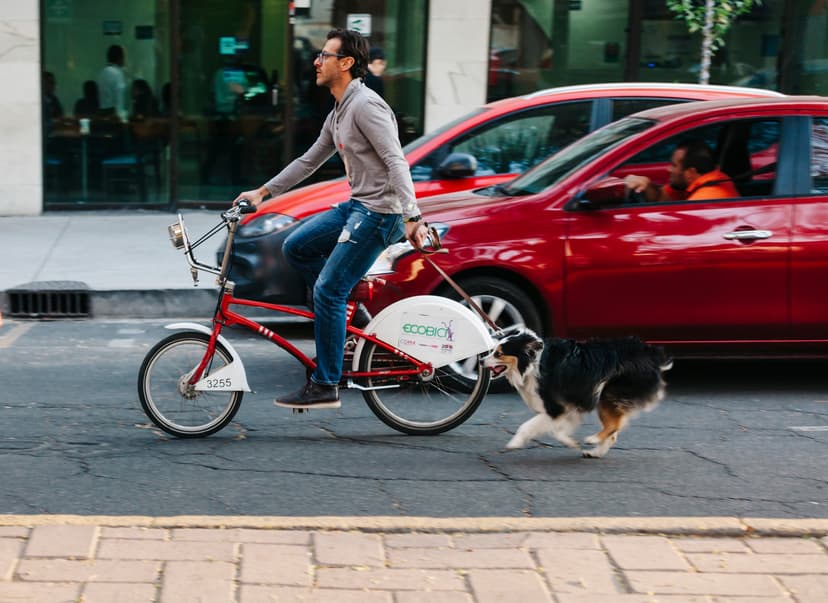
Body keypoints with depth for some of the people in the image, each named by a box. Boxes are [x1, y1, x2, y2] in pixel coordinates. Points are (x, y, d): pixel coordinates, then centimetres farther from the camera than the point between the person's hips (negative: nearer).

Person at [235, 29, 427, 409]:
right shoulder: (338, 115, 16)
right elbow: (308, 162, 26)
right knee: (295, 248, 12)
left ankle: (325, 387, -3)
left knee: (327, 292, -10)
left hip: (379, 213, -10)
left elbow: (395, 161, -23)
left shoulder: (366, 105, -15)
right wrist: (263, 192, 25)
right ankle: (346, 310, 17)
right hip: (356, 206, 10)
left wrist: (412, 217, -32)